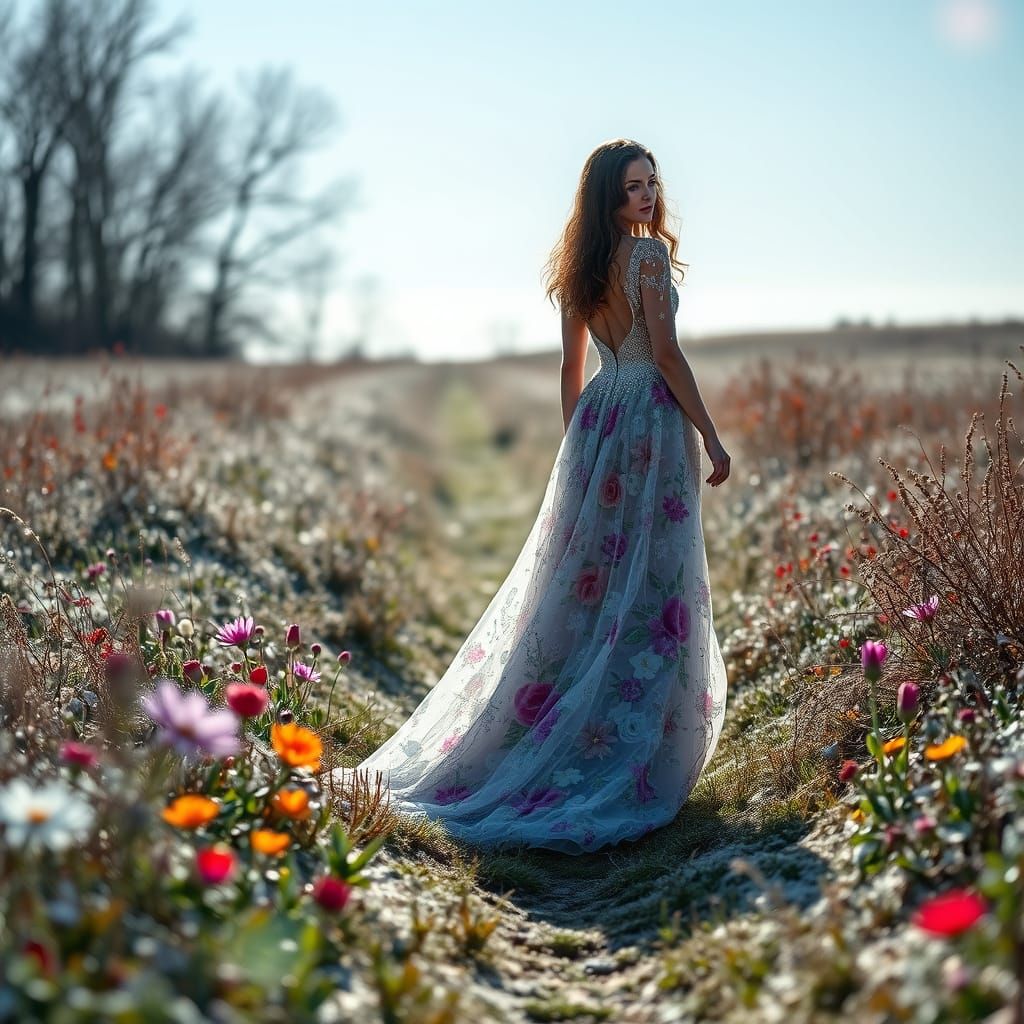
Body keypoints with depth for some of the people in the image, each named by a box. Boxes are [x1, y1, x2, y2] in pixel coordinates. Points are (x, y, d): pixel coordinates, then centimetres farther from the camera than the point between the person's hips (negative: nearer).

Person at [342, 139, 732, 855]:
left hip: (595, 421, 7)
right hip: (651, 422, -7)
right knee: (649, 584, -2)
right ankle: (632, 759, 2)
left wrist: (577, 444, 21)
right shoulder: (649, 253, -10)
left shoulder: (582, 265, 13)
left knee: (584, 579, 12)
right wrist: (712, 438, -11)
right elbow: (667, 354, -15)